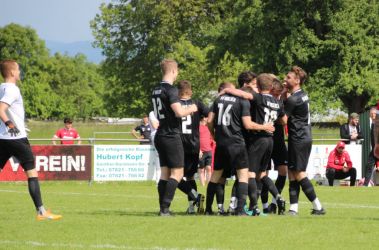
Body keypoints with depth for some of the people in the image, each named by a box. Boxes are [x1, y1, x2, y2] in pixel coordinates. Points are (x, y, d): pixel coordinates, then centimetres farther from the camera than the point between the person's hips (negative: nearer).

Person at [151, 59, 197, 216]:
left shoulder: (156, 90, 13)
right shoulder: (170, 90, -14)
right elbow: (179, 112, -23)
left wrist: (186, 110, 22)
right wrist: (191, 109, -2)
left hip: (160, 136, 9)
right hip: (171, 136, -9)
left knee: (165, 173, 10)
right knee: (177, 173, -5)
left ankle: (163, 209, 8)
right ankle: (165, 208, -13)